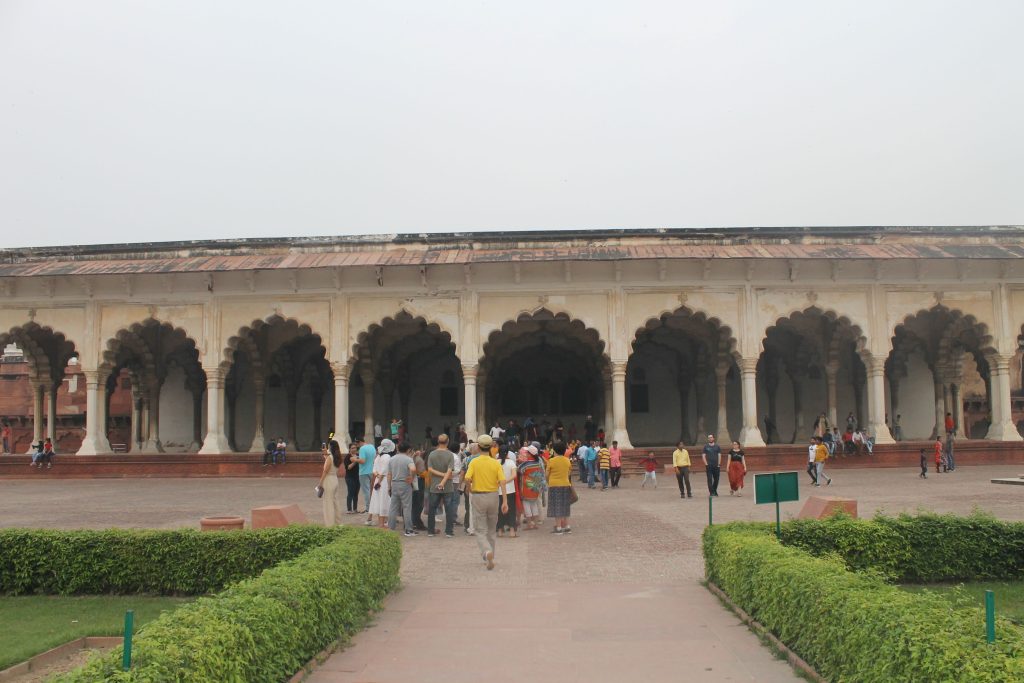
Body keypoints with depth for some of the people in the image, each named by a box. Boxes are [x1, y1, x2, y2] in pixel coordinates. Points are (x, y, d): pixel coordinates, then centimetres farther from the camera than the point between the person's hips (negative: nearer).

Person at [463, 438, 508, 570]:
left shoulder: (474, 462, -6)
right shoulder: (496, 463, -2)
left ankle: (487, 552, -24)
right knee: (491, 530, 18)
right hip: (493, 496, 2)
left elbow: (467, 479, -18)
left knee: (480, 530, 2)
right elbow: (502, 482, -10)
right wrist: (504, 502, -10)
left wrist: (470, 490, 2)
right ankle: (489, 558, 25)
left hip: (478, 496, -2)